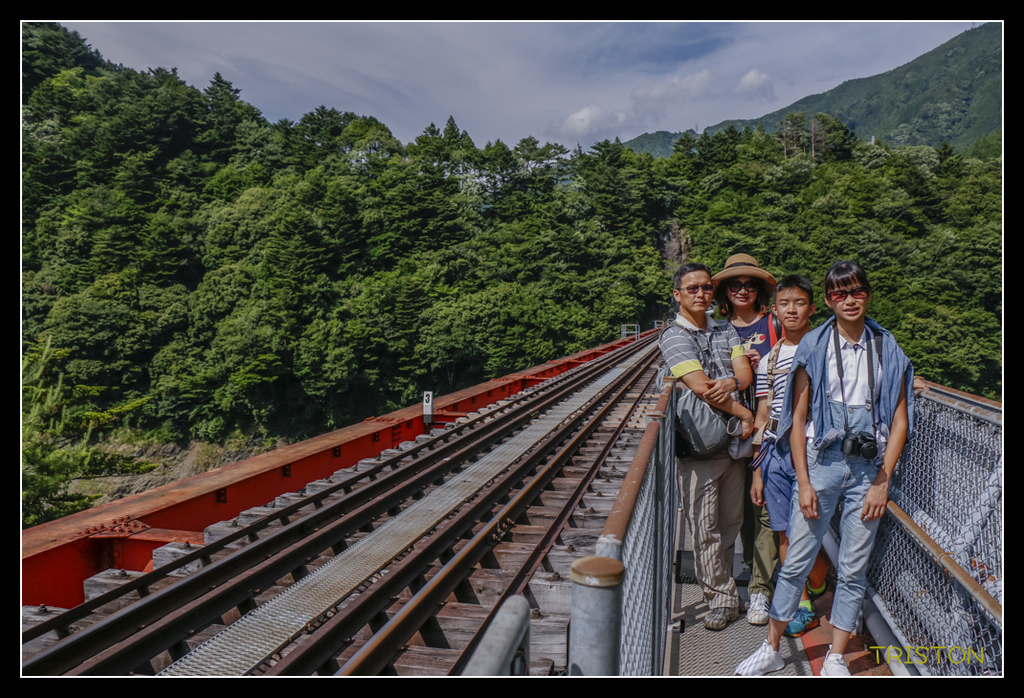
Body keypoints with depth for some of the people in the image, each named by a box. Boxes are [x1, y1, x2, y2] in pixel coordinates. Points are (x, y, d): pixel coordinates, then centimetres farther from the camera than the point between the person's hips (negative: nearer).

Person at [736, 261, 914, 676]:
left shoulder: (888, 350, 4)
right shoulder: (814, 347, 1)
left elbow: (900, 420, 5)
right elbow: (798, 417, 0)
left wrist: (882, 482, -2)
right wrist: (804, 482, -5)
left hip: (868, 467, 1)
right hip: (820, 460, -1)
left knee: (854, 569, 7)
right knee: (797, 561, 3)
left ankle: (835, 660, 22)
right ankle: (771, 649, 18)